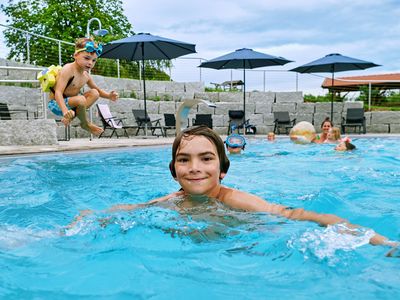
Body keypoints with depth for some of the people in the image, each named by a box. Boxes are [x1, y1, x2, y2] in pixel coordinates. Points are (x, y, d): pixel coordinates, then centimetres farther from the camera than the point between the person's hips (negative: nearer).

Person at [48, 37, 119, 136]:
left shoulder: (86, 75, 2)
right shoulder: (68, 70, -22)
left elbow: (98, 90, 18)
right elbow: (58, 93, -30)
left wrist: (109, 96, -5)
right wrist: (65, 110, -46)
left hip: (69, 101, 8)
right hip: (57, 104, -8)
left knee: (94, 93, -2)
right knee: (80, 100, -33)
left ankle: (72, 116, -12)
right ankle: (86, 124, -4)